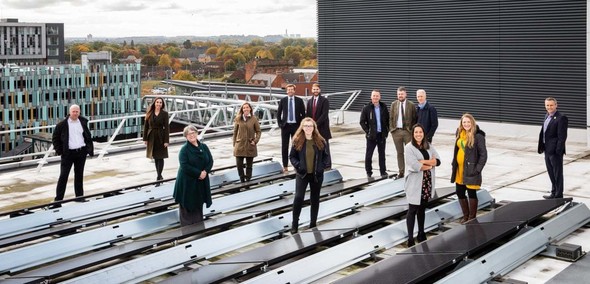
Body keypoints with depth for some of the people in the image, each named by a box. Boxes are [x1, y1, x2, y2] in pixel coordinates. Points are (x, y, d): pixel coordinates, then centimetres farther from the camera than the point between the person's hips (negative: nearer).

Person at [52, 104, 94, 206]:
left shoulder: (83, 122, 6)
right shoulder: (62, 124, -6)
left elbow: (88, 137, 14)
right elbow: (55, 138, 2)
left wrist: (90, 149, 7)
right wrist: (59, 151, -5)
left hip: (81, 152, 4)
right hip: (68, 153, -3)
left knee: (79, 175, 12)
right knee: (63, 176, -5)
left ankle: (79, 198, 23)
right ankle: (58, 201, -3)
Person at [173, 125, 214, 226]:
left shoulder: (204, 147, 3)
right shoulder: (184, 149, -11)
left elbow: (210, 161, 3)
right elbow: (184, 166, -19)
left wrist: (205, 172, -15)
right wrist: (199, 173, -20)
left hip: (201, 181, 5)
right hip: (187, 182, -5)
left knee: (199, 202, 14)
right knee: (187, 205, 1)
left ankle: (199, 224, 26)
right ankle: (187, 226, 11)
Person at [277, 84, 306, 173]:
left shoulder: (299, 100, 1)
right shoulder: (283, 100, 3)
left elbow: (303, 113, 4)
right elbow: (278, 113, 8)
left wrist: (301, 124, -3)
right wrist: (279, 123, -1)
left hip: (296, 125, -1)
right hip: (285, 125, 1)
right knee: (284, 146, 3)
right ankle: (285, 166, 9)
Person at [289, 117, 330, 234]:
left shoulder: (320, 141, -3)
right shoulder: (297, 141, -5)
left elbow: (326, 156, 4)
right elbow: (292, 156, 0)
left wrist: (322, 166, -11)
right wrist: (298, 165, -14)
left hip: (317, 175, 2)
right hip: (302, 174, -2)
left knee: (315, 199, 11)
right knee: (298, 197, -14)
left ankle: (313, 223, 24)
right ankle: (295, 224, -3)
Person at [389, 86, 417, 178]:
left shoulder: (411, 105, 0)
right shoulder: (394, 104, 6)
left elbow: (414, 119, 3)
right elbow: (391, 118, 9)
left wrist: (412, 129, -4)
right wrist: (391, 129, 1)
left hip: (408, 131, -2)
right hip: (396, 131, 2)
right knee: (399, 152, 8)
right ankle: (401, 172, 16)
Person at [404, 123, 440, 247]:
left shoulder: (428, 146, 8)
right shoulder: (409, 148, -10)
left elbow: (438, 161, -1)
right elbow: (415, 166, -21)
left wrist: (424, 161, -15)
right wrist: (430, 164, -7)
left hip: (427, 183, 5)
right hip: (414, 185, -5)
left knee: (422, 209, 16)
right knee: (413, 210, -2)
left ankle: (421, 234, 29)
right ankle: (410, 239, 1)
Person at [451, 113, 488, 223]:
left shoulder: (478, 136, -13)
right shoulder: (460, 134, 7)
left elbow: (483, 155, -12)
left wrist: (477, 170, -15)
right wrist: (454, 164, 14)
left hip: (470, 171, -7)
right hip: (459, 169, 7)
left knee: (471, 193, 3)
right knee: (460, 193, 13)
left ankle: (472, 218, 16)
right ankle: (466, 216, 29)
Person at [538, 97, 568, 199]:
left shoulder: (561, 118, -15)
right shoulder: (547, 116, 13)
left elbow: (562, 136, -18)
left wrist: (558, 151, -21)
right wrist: (541, 147, 13)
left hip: (555, 151, -9)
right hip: (547, 150, 9)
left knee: (557, 173, 1)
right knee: (551, 173, 18)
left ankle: (558, 195, 10)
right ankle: (554, 193, 30)